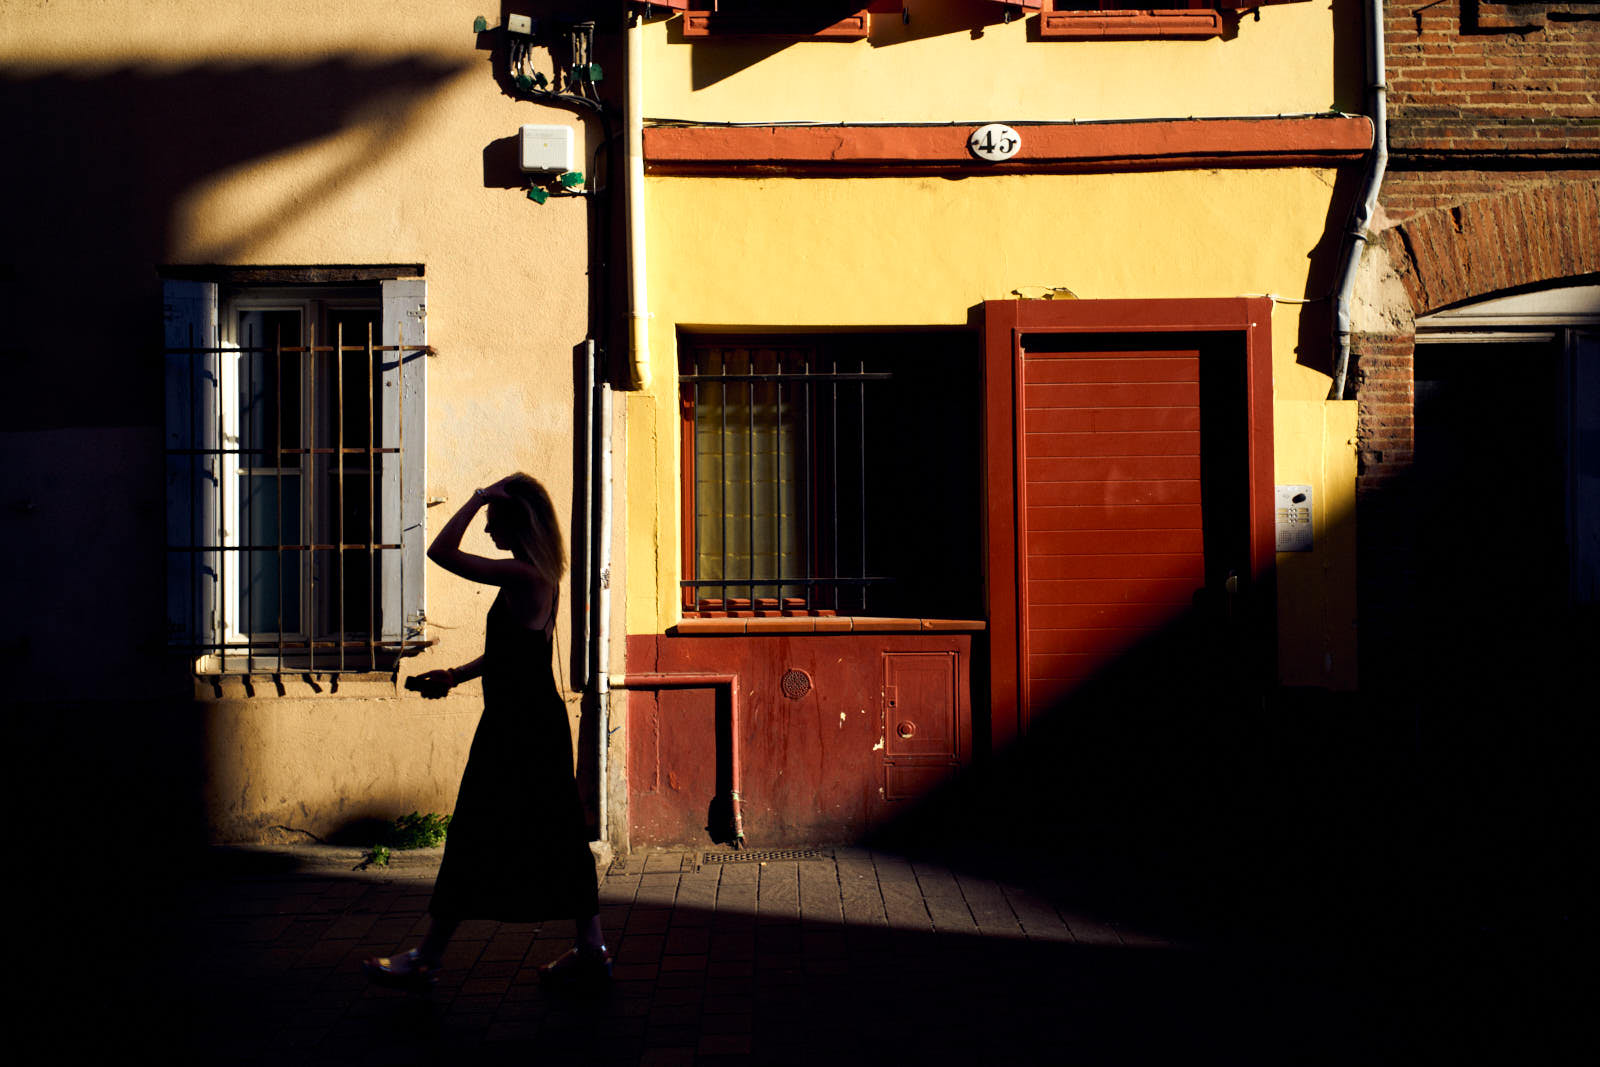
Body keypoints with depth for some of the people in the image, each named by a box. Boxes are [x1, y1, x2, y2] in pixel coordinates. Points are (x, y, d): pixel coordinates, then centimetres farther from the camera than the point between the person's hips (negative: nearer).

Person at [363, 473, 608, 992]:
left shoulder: (522, 574, -18)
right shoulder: (538, 575, 11)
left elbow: (441, 552, -21)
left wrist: (478, 498, -14)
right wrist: (456, 675, 13)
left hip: (517, 728, -9)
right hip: (540, 721, 9)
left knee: (475, 841, 1)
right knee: (556, 837, 12)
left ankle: (425, 961, 12)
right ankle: (590, 951, 17)